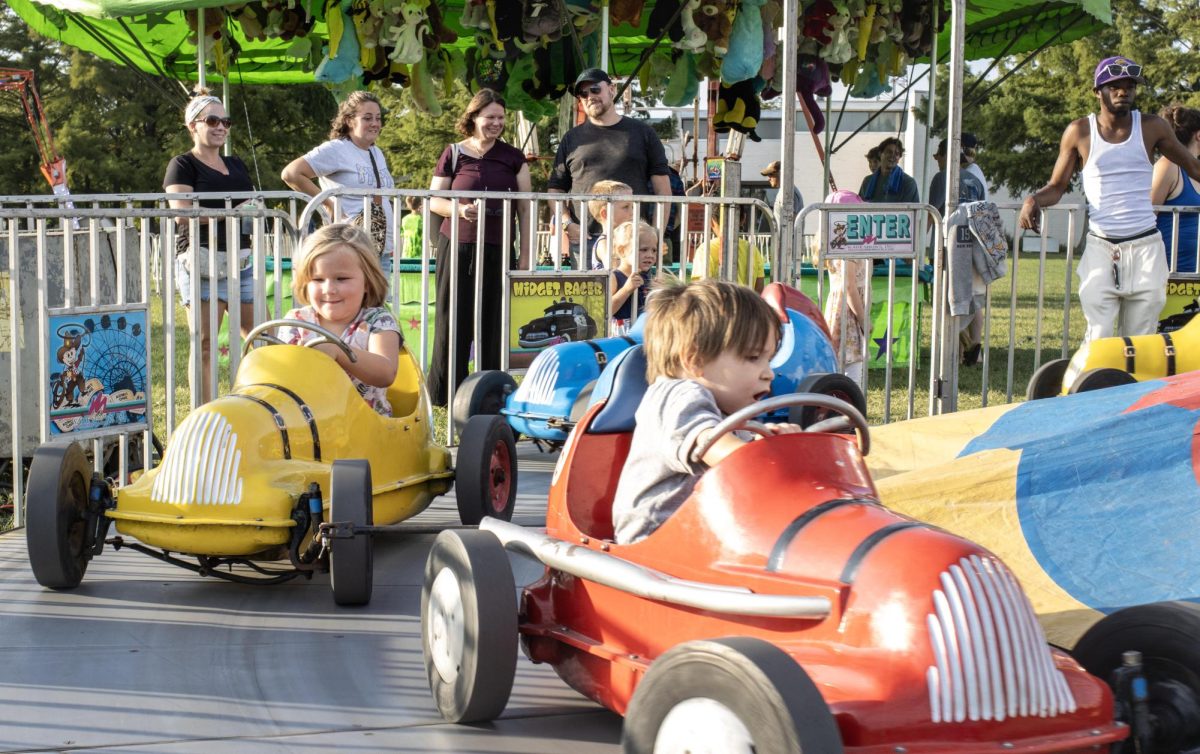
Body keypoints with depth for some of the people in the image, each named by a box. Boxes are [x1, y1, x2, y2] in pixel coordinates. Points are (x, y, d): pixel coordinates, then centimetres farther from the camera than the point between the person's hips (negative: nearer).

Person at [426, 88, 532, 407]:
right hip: (458, 247, -2)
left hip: (499, 250, 2)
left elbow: (525, 208, 11)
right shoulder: (453, 154, 4)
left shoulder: (513, 158, 10)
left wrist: (525, 254, 6)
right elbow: (433, 201, 6)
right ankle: (444, 392, 7)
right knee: (453, 321, -1)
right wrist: (458, 209, -15)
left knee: (495, 322, 2)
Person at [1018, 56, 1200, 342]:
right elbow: (1057, 186, 9)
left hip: (1145, 246, 1)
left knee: (1140, 343, 1)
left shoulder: (1151, 127, 6)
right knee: (1098, 339, -10)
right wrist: (1034, 200, -11)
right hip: (1100, 247, -1)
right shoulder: (1080, 132, 4)